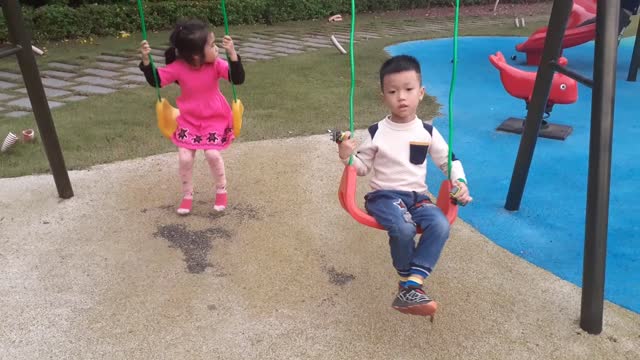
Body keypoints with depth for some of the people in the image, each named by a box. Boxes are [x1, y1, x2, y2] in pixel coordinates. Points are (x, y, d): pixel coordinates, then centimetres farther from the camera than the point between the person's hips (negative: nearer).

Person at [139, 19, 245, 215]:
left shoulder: (216, 64, -18)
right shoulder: (178, 67, -17)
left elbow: (238, 79, -29)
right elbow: (155, 80, -9)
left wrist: (232, 54, -41)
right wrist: (146, 60, -24)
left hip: (214, 119, -1)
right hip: (188, 120, 1)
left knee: (213, 154, -13)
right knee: (185, 157, -3)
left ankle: (221, 190, 15)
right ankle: (187, 195, 21)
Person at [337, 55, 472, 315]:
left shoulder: (428, 132, 4)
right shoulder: (376, 132, -3)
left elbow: (449, 160, 13)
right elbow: (363, 167, 4)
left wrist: (460, 182, -5)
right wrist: (347, 157, -17)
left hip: (417, 196, 3)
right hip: (384, 195, -3)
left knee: (441, 226, -28)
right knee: (403, 228, -34)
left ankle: (411, 286, -27)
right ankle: (409, 281, -7)